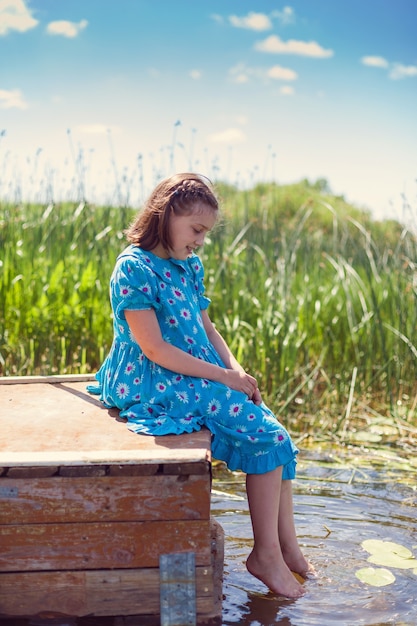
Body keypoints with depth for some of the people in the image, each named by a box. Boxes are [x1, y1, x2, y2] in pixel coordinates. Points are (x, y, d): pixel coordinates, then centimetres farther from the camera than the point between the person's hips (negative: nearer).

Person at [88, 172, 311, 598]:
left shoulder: (189, 267, 12)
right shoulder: (134, 268, -14)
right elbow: (154, 348, -18)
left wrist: (237, 369, -4)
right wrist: (224, 376, -17)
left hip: (197, 376, 8)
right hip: (154, 384, -8)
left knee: (276, 438, -6)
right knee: (264, 435, -15)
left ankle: (286, 547, 4)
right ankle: (267, 554, -1)